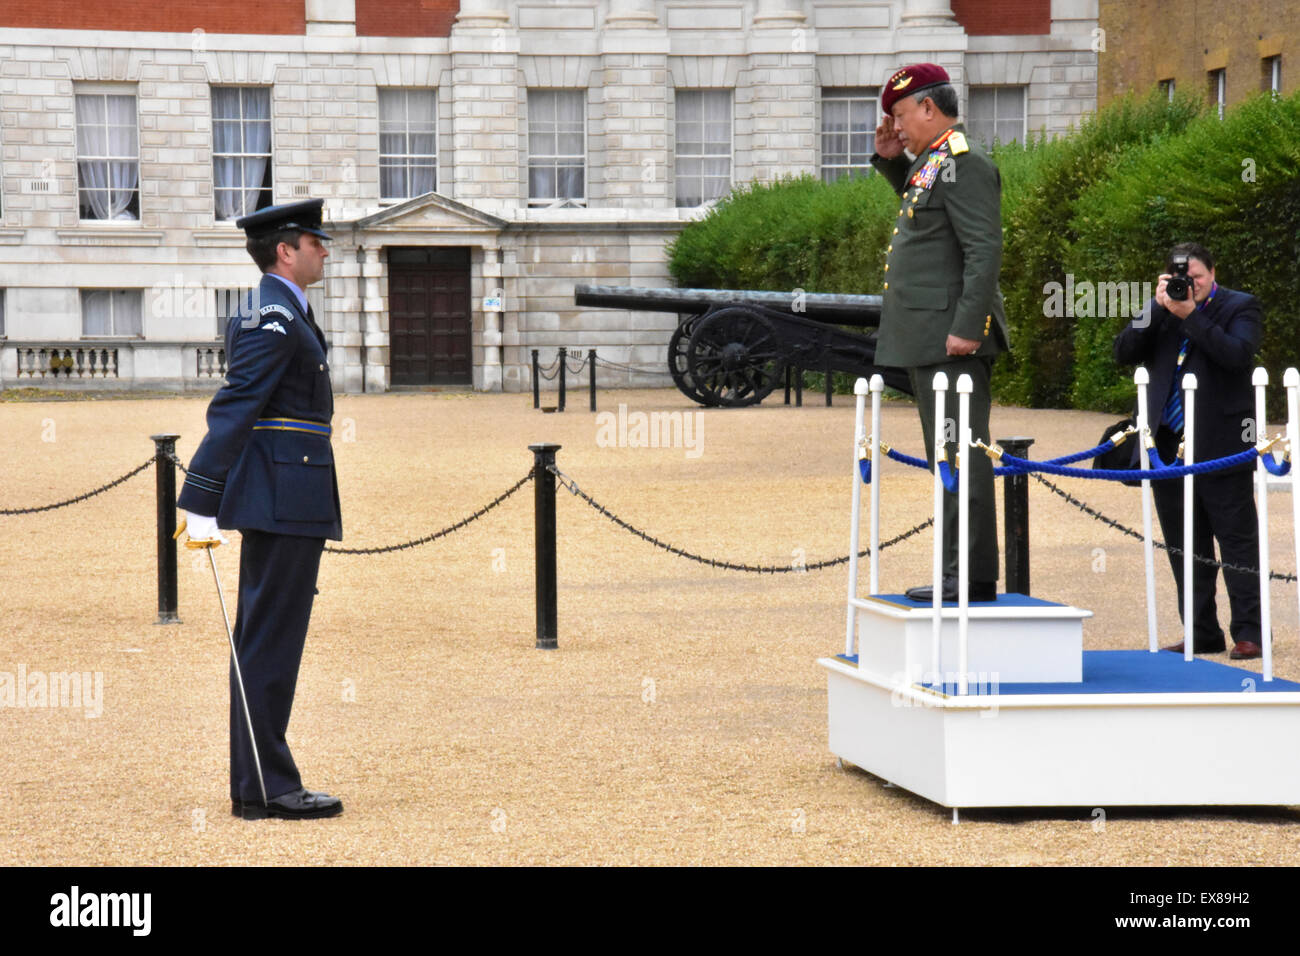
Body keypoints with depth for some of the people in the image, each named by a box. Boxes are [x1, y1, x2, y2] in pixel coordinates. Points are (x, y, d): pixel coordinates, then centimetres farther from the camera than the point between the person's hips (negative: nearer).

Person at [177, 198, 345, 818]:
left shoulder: (268, 315, 18)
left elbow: (238, 410, 23)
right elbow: (233, 411, -20)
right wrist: (201, 507, -24)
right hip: (286, 502, -11)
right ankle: (265, 788, -5)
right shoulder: (276, 319, -14)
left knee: (263, 644, 11)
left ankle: (255, 786, 15)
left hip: (280, 503, 11)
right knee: (270, 644, -8)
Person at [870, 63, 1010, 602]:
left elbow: (985, 250, -21)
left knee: (962, 455, -9)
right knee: (950, 458, 12)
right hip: (928, 343, 11)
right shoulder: (933, 164, 17)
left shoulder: (964, 164, -13)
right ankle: (958, 573, 17)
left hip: (952, 342, -11)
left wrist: (966, 329, -25)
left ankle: (973, 578, -8)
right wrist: (891, 159, 24)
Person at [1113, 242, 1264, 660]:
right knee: (1185, 547, 9)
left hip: (1221, 446, -5)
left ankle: (1248, 633, 1)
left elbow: (1237, 354, -17)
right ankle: (1202, 633, 17)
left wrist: (1191, 315, -20)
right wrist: (1158, 307, -10)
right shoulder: (1158, 312, 11)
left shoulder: (1239, 307, 0)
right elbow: (1125, 353, 0)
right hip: (1171, 448, 5)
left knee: (1237, 541, -2)